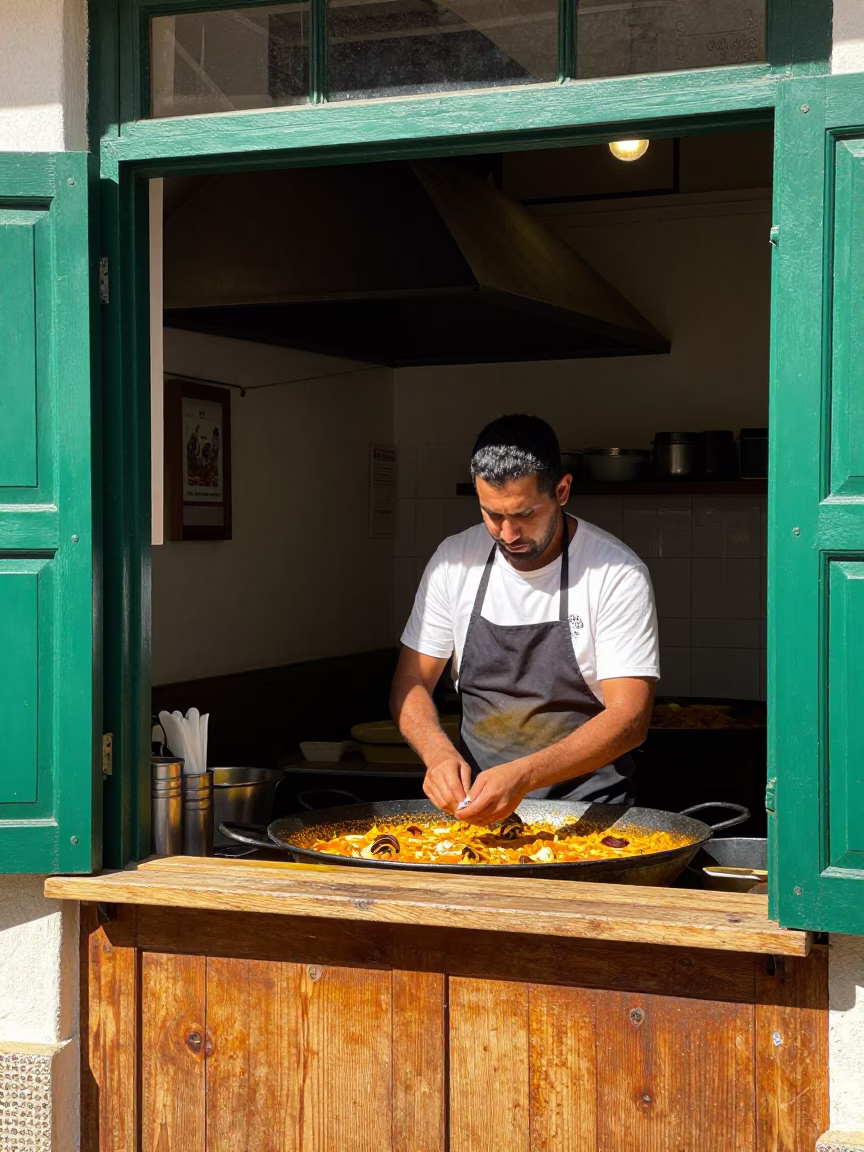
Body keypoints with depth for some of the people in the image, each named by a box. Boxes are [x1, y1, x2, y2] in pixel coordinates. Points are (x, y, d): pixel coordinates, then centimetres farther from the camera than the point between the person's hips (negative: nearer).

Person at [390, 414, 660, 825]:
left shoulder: (618, 574, -11)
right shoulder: (453, 560, 2)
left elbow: (630, 717, -15)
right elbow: (411, 683, 7)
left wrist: (523, 776, -29)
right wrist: (439, 753, -15)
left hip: (587, 803, -3)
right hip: (477, 793, 4)